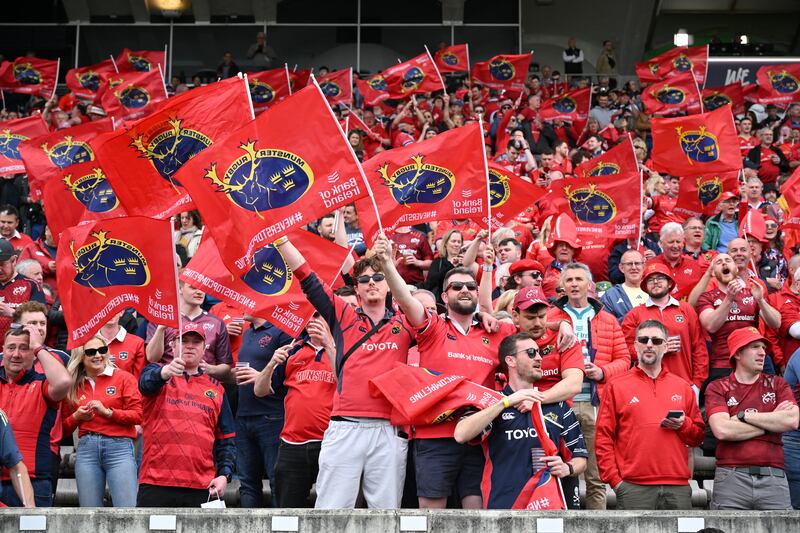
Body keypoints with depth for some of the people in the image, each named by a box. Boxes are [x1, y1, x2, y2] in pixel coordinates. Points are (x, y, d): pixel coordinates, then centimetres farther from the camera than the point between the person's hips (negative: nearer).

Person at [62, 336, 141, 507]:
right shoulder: (73, 385, 13)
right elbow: (64, 427, 18)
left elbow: (138, 415, -2)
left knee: (127, 511, -11)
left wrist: (107, 412, -10)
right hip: (86, 449, 3)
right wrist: (77, 416, -1)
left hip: (119, 447, -3)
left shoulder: (123, 378, 5)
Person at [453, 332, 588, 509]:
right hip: (503, 506, -3)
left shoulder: (558, 406, 17)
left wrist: (567, 468, -2)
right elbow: (460, 435, -10)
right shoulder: (492, 403, 9)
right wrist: (506, 402, -11)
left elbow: (580, 457, 21)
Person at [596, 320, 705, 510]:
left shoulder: (683, 387, 15)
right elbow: (603, 438, 3)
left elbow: (698, 437, 18)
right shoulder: (616, 387, 7)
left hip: (678, 487, 3)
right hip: (634, 487, -3)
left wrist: (683, 425, -3)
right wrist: (614, 479, -6)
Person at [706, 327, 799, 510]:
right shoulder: (717, 388, 7)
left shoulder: (777, 384, 15)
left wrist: (744, 416, -3)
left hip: (773, 479, 2)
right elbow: (722, 430, -10)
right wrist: (771, 422, -1)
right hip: (731, 479, -2)